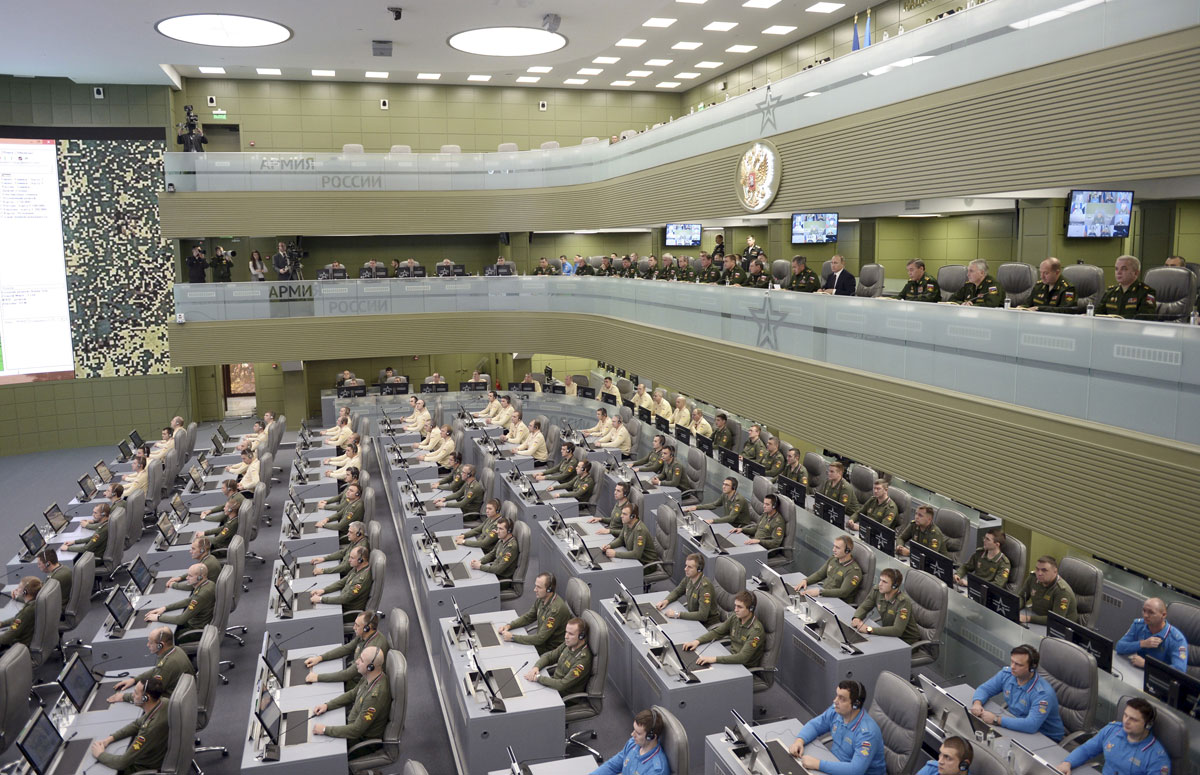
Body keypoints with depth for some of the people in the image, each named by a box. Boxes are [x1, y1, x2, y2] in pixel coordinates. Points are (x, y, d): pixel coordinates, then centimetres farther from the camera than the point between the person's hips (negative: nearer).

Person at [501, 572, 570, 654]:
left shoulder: (556, 609, -31)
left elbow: (540, 638, -28)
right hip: (541, 639, 8)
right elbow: (528, 617, 12)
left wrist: (512, 637, -25)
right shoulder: (541, 598, -4)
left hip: (551, 649, -8)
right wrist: (509, 626, -5)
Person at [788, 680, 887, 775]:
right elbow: (814, 725, 7)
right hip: (836, 763, 6)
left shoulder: (867, 732, -28)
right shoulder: (836, 711, -7)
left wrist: (818, 764, -35)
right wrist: (799, 740, -13)